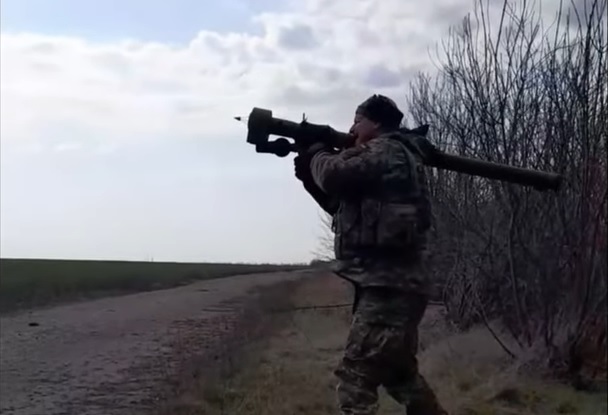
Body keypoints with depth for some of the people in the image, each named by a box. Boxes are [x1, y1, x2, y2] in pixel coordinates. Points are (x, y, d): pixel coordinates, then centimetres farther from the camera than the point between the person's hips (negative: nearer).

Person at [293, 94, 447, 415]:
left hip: (388, 285, -11)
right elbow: (342, 204, 25)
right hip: (390, 283, 11)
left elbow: (335, 175, -18)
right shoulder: (386, 156, 23)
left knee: (354, 379, -12)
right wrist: (308, 172, 14)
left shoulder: (387, 151, -6)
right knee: (400, 375, 22)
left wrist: (317, 154, 4)